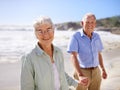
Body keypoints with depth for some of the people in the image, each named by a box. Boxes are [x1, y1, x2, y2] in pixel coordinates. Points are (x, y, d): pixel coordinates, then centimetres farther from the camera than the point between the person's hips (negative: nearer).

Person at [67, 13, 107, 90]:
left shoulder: (97, 36, 1)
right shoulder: (75, 37, -16)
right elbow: (73, 57, -28)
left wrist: (103, 69, 17)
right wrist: (80, 75, -42)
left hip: (96, 72, 5)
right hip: (82, 72, -4)